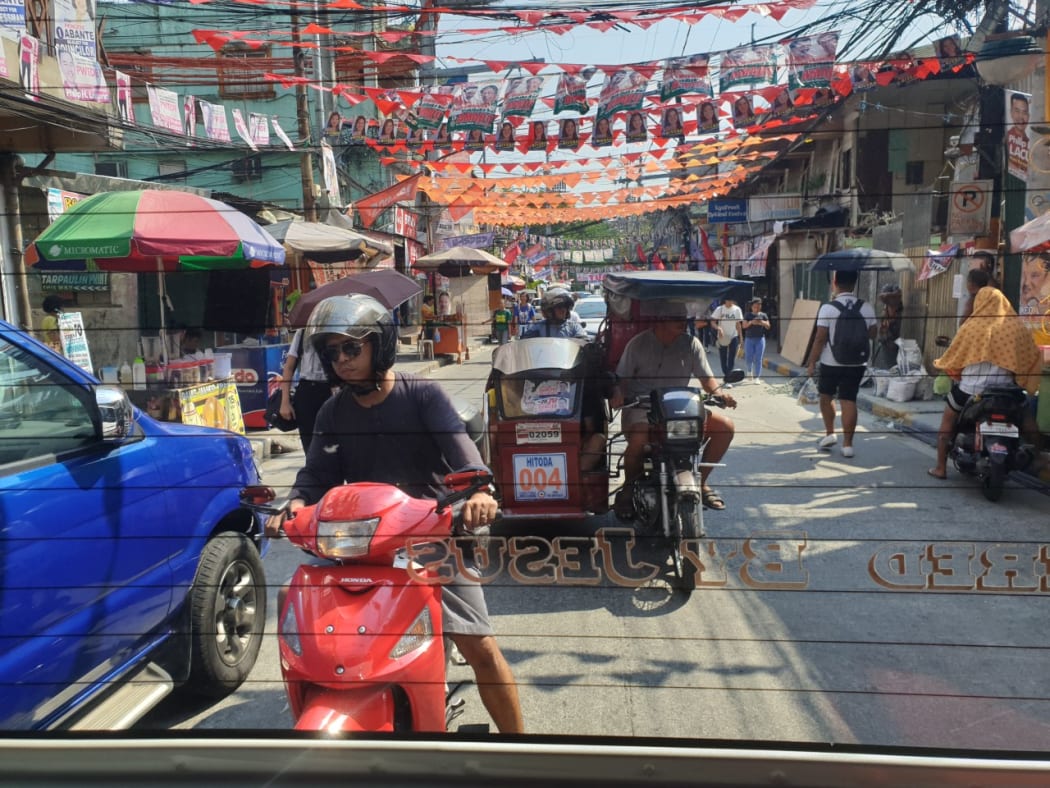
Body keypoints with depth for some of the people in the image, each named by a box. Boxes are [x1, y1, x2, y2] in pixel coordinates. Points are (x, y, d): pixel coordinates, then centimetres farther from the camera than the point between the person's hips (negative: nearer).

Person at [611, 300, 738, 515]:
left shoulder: (690, 343, 6)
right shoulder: (638, 344, -2)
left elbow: (706, 377, 7)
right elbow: (622, 377, 0)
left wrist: (719, 393, -14)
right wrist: (618, 394, -23)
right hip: (642, 407, -4)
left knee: (725, 426, -12)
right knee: (638, 439, -38)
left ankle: (700, 481, 6)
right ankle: (627, 489, -7)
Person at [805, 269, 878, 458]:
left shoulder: (828, 308, -14)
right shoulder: (867, 307, -3)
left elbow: (820, 338, -13)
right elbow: (872, 333, 8)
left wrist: (812, 362, -5)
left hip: (831, 363, -2)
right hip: (856, 363, 2)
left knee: (826, 396, 19)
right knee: (849, 401, 4)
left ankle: (830, 433, 16)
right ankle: (847, 444, 4)